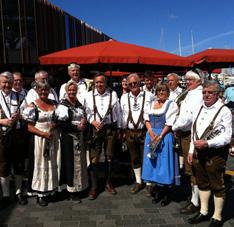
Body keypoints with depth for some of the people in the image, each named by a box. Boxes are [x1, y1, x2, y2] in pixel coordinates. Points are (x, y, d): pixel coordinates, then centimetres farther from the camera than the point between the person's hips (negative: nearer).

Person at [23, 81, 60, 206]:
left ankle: (50, 190, 26)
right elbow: (30, 127, -9)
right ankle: (40, 194, 17)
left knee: (53, 164, 10)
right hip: (39, 139, -4)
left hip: (54, 138, 4)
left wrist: (55, 125, -8)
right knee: (40, 165, 4)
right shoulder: (33, 106, -6)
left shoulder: (54, 103, 5)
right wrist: (44, 134, -19)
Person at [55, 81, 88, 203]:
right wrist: (76, 127, -16)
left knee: (79, 161, 12)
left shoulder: (78, 104, 11)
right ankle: (71, 190, 10)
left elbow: (83, 117, 22)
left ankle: (78, 186, 27)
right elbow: (60, 123, -19)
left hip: (79, 137, 7)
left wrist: (84, 121, -2)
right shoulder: (63, 105, -11)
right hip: (68, 138, -7)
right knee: (70, 163, -1)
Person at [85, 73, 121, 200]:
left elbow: (117, 112, 5)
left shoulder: (113, 94, 0)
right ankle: (93, 187, 10)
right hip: (95, 128, -1)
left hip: (110, 128, 1)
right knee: (94, 158, -2)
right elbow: (87, 112, 3)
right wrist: (93, 122, -14)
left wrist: (118, 128, 6)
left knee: (109, 157, 12)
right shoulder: (90, 95, 1)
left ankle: (108, 183, 29)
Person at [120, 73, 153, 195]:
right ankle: (138, 181, 31)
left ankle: (149, 183, 20)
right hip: (130, 132, 4)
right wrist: (123, 130, 8)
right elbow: (122, 114, 9)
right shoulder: (124, 97, 5)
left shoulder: (149, 96, -5)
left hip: (145, 131, -3)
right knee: (134, 158, 14)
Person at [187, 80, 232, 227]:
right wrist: (191, 150, 13)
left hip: (215, 153, -7)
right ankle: (203, 212, 35)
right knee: (202, 183, 18)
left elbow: (226, 137, -17)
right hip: (199, 152, 7)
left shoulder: (224, 111, -12)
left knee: (217, 186, 7)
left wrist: (207, 143, -25)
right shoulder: (200, 109, 10)